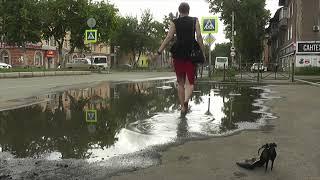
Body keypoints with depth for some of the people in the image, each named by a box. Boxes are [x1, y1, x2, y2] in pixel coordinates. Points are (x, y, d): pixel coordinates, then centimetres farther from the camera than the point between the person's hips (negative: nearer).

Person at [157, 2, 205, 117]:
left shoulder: (174, 23, 7)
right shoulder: (195, 21, 8)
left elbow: (169, 37, -4)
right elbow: (199, 37, -2)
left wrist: (159, 52, -3)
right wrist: (203, 53, 0)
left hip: (178, 55, 1)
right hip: (191, 54, 0)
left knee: (180, 83, 11)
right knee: (190, 82, 3)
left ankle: (183, 107, 11)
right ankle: (186, 100, -26)